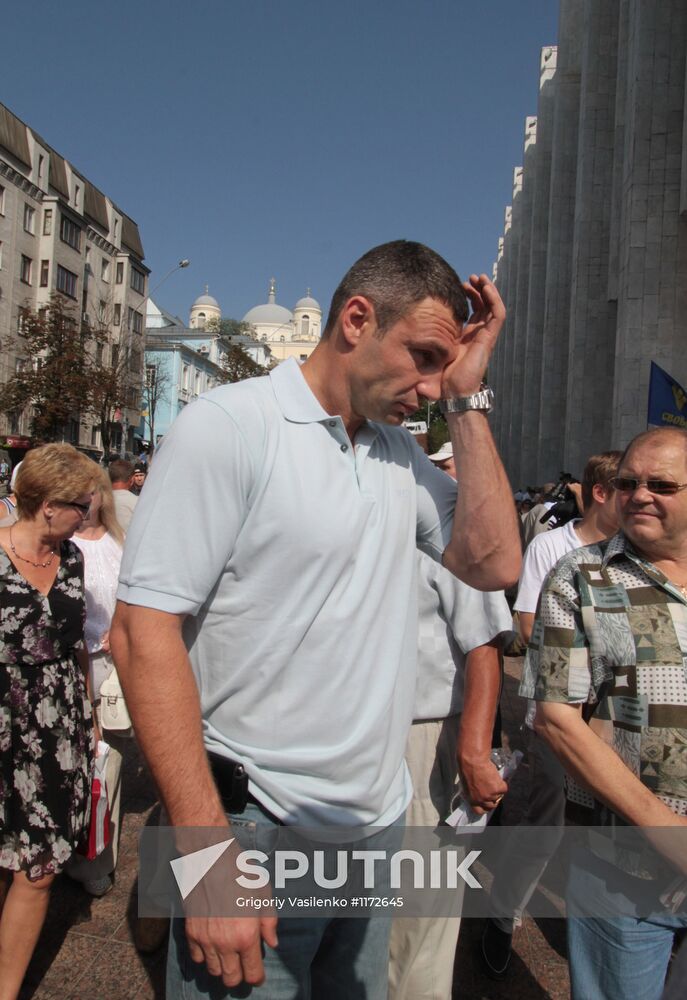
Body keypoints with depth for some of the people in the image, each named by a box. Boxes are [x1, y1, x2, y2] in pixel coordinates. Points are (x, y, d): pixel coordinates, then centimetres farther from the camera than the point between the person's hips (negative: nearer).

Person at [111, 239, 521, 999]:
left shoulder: (399, 450, 7)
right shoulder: (228, 425, -15)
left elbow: (493, 563, 0)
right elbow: (143, 632, -19)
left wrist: (467, 400, -5)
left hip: (380, 822, 7)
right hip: (258, 825, -7)